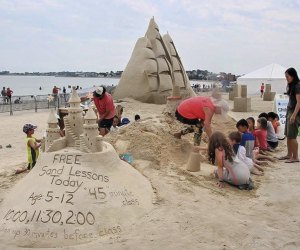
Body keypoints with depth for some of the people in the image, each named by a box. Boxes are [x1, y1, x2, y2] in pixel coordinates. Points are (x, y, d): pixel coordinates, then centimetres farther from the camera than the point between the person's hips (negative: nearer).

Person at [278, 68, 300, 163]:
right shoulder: (290, 85, 13)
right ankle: (289, 155, 22)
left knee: (292, 136, -6)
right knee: (288, 135, 12)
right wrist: (288, 112, 11)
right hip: (289, 110, 9)